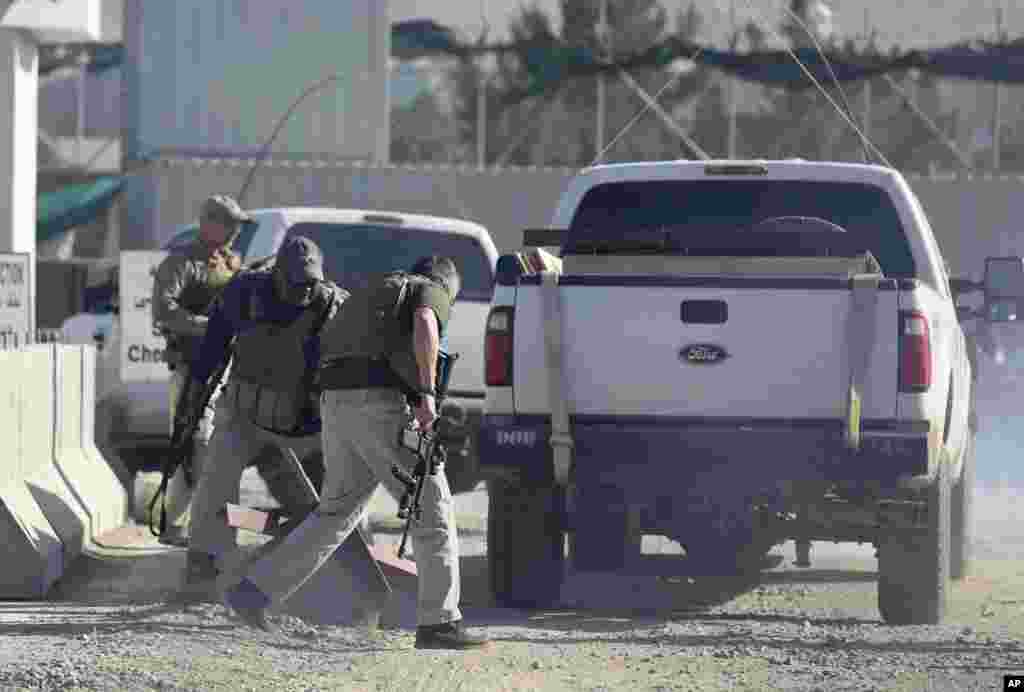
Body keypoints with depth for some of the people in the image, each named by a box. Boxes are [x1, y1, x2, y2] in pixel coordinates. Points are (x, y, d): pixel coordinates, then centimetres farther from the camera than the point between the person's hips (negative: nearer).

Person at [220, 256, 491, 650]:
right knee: (432, 510, 0)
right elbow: (425, 325, -15)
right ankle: (438, 623, -3)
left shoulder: (368, 295, 33)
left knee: (337, 512, 19)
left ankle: (252, 592, 15)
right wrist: (427, 394, -19)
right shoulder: (432, 292, 9)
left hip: (336, 406, 7)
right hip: (382, 405, -7)